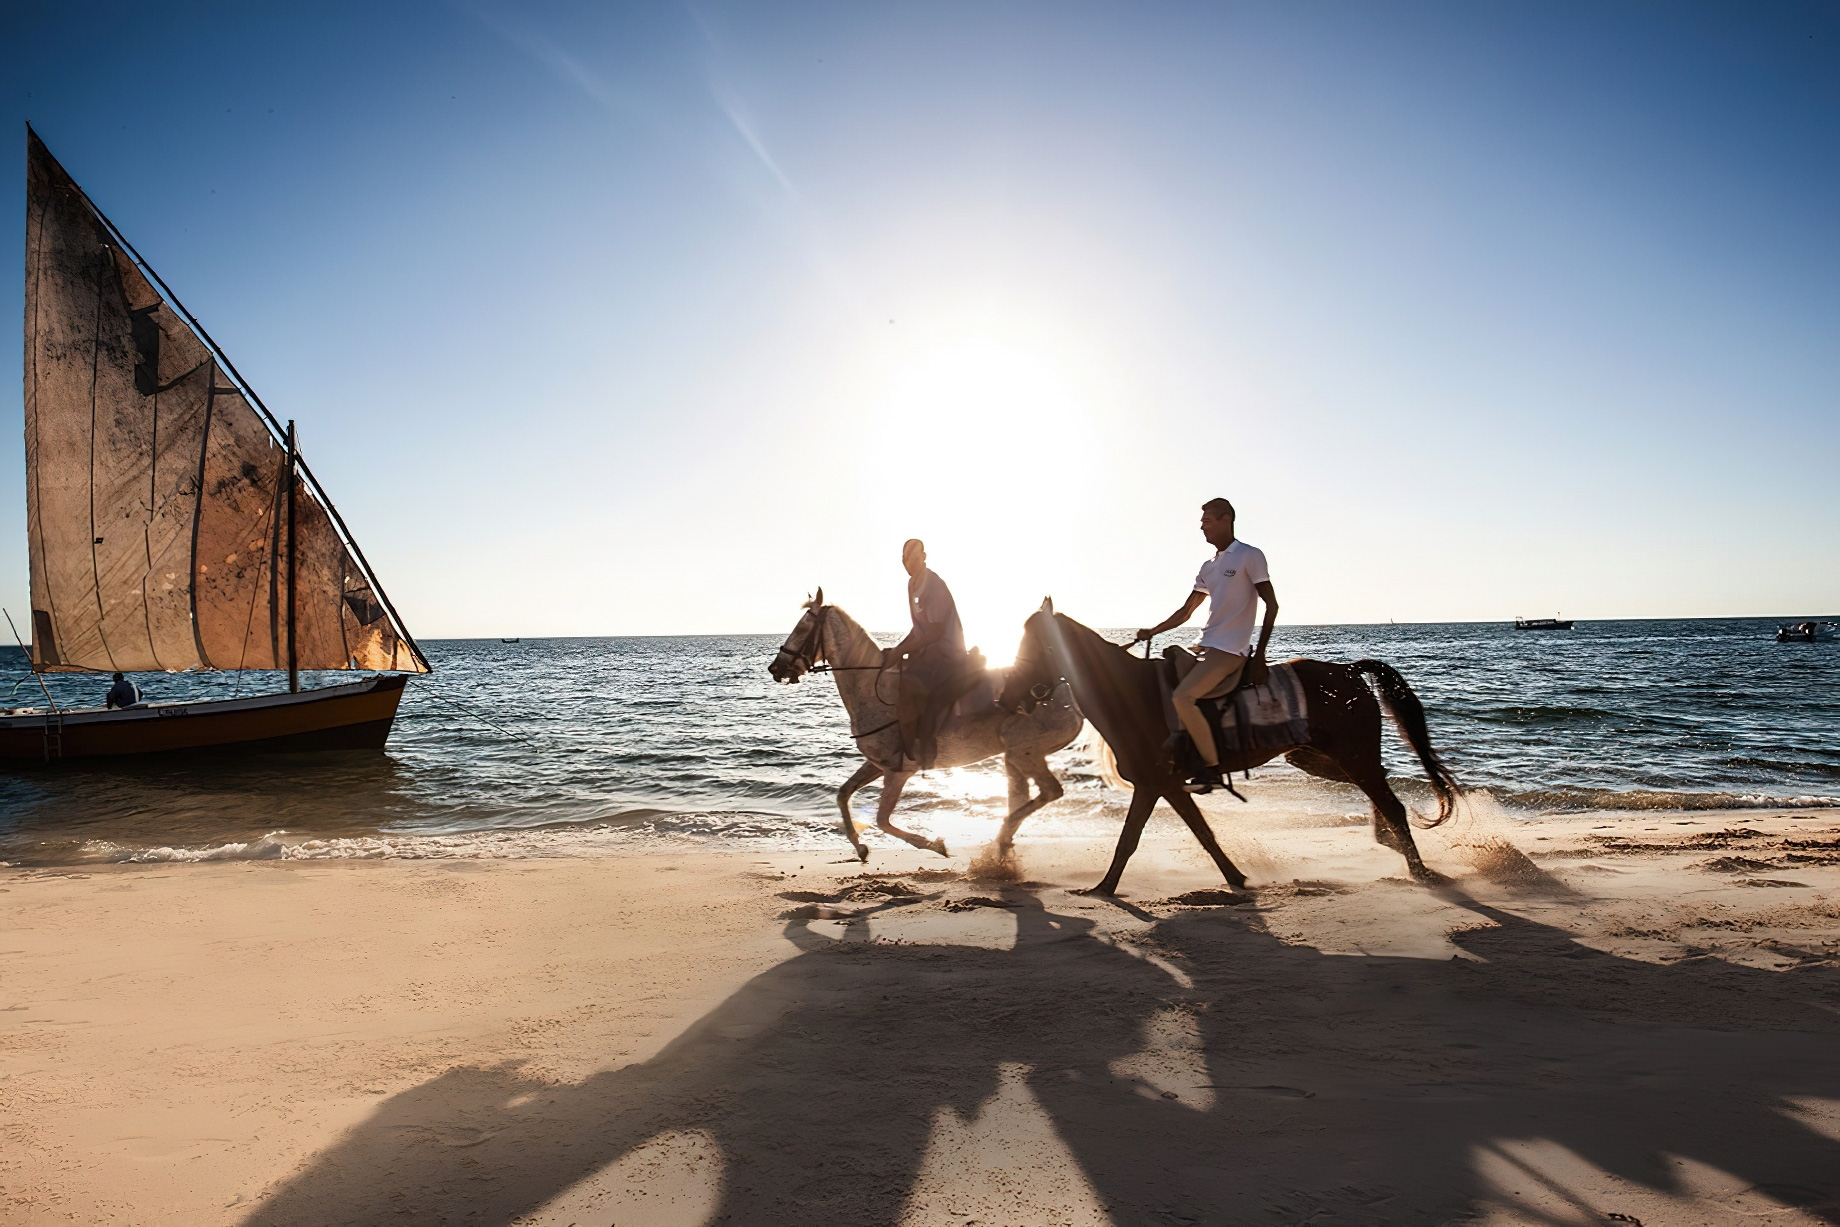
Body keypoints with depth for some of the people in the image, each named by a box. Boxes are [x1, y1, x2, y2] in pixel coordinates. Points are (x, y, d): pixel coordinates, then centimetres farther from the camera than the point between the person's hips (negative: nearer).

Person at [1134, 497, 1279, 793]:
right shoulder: (1209, 567, 17)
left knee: (1182, 697, -23)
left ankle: (1212, 768, -13)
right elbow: (1185, 612, 21)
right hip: (1206, 646, 9)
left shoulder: (1250, 556, -5)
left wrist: (1260, 653, -11)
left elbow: (1271, 605, -7)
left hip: (1230, 649, -9)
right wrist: (1152, 632, 9)